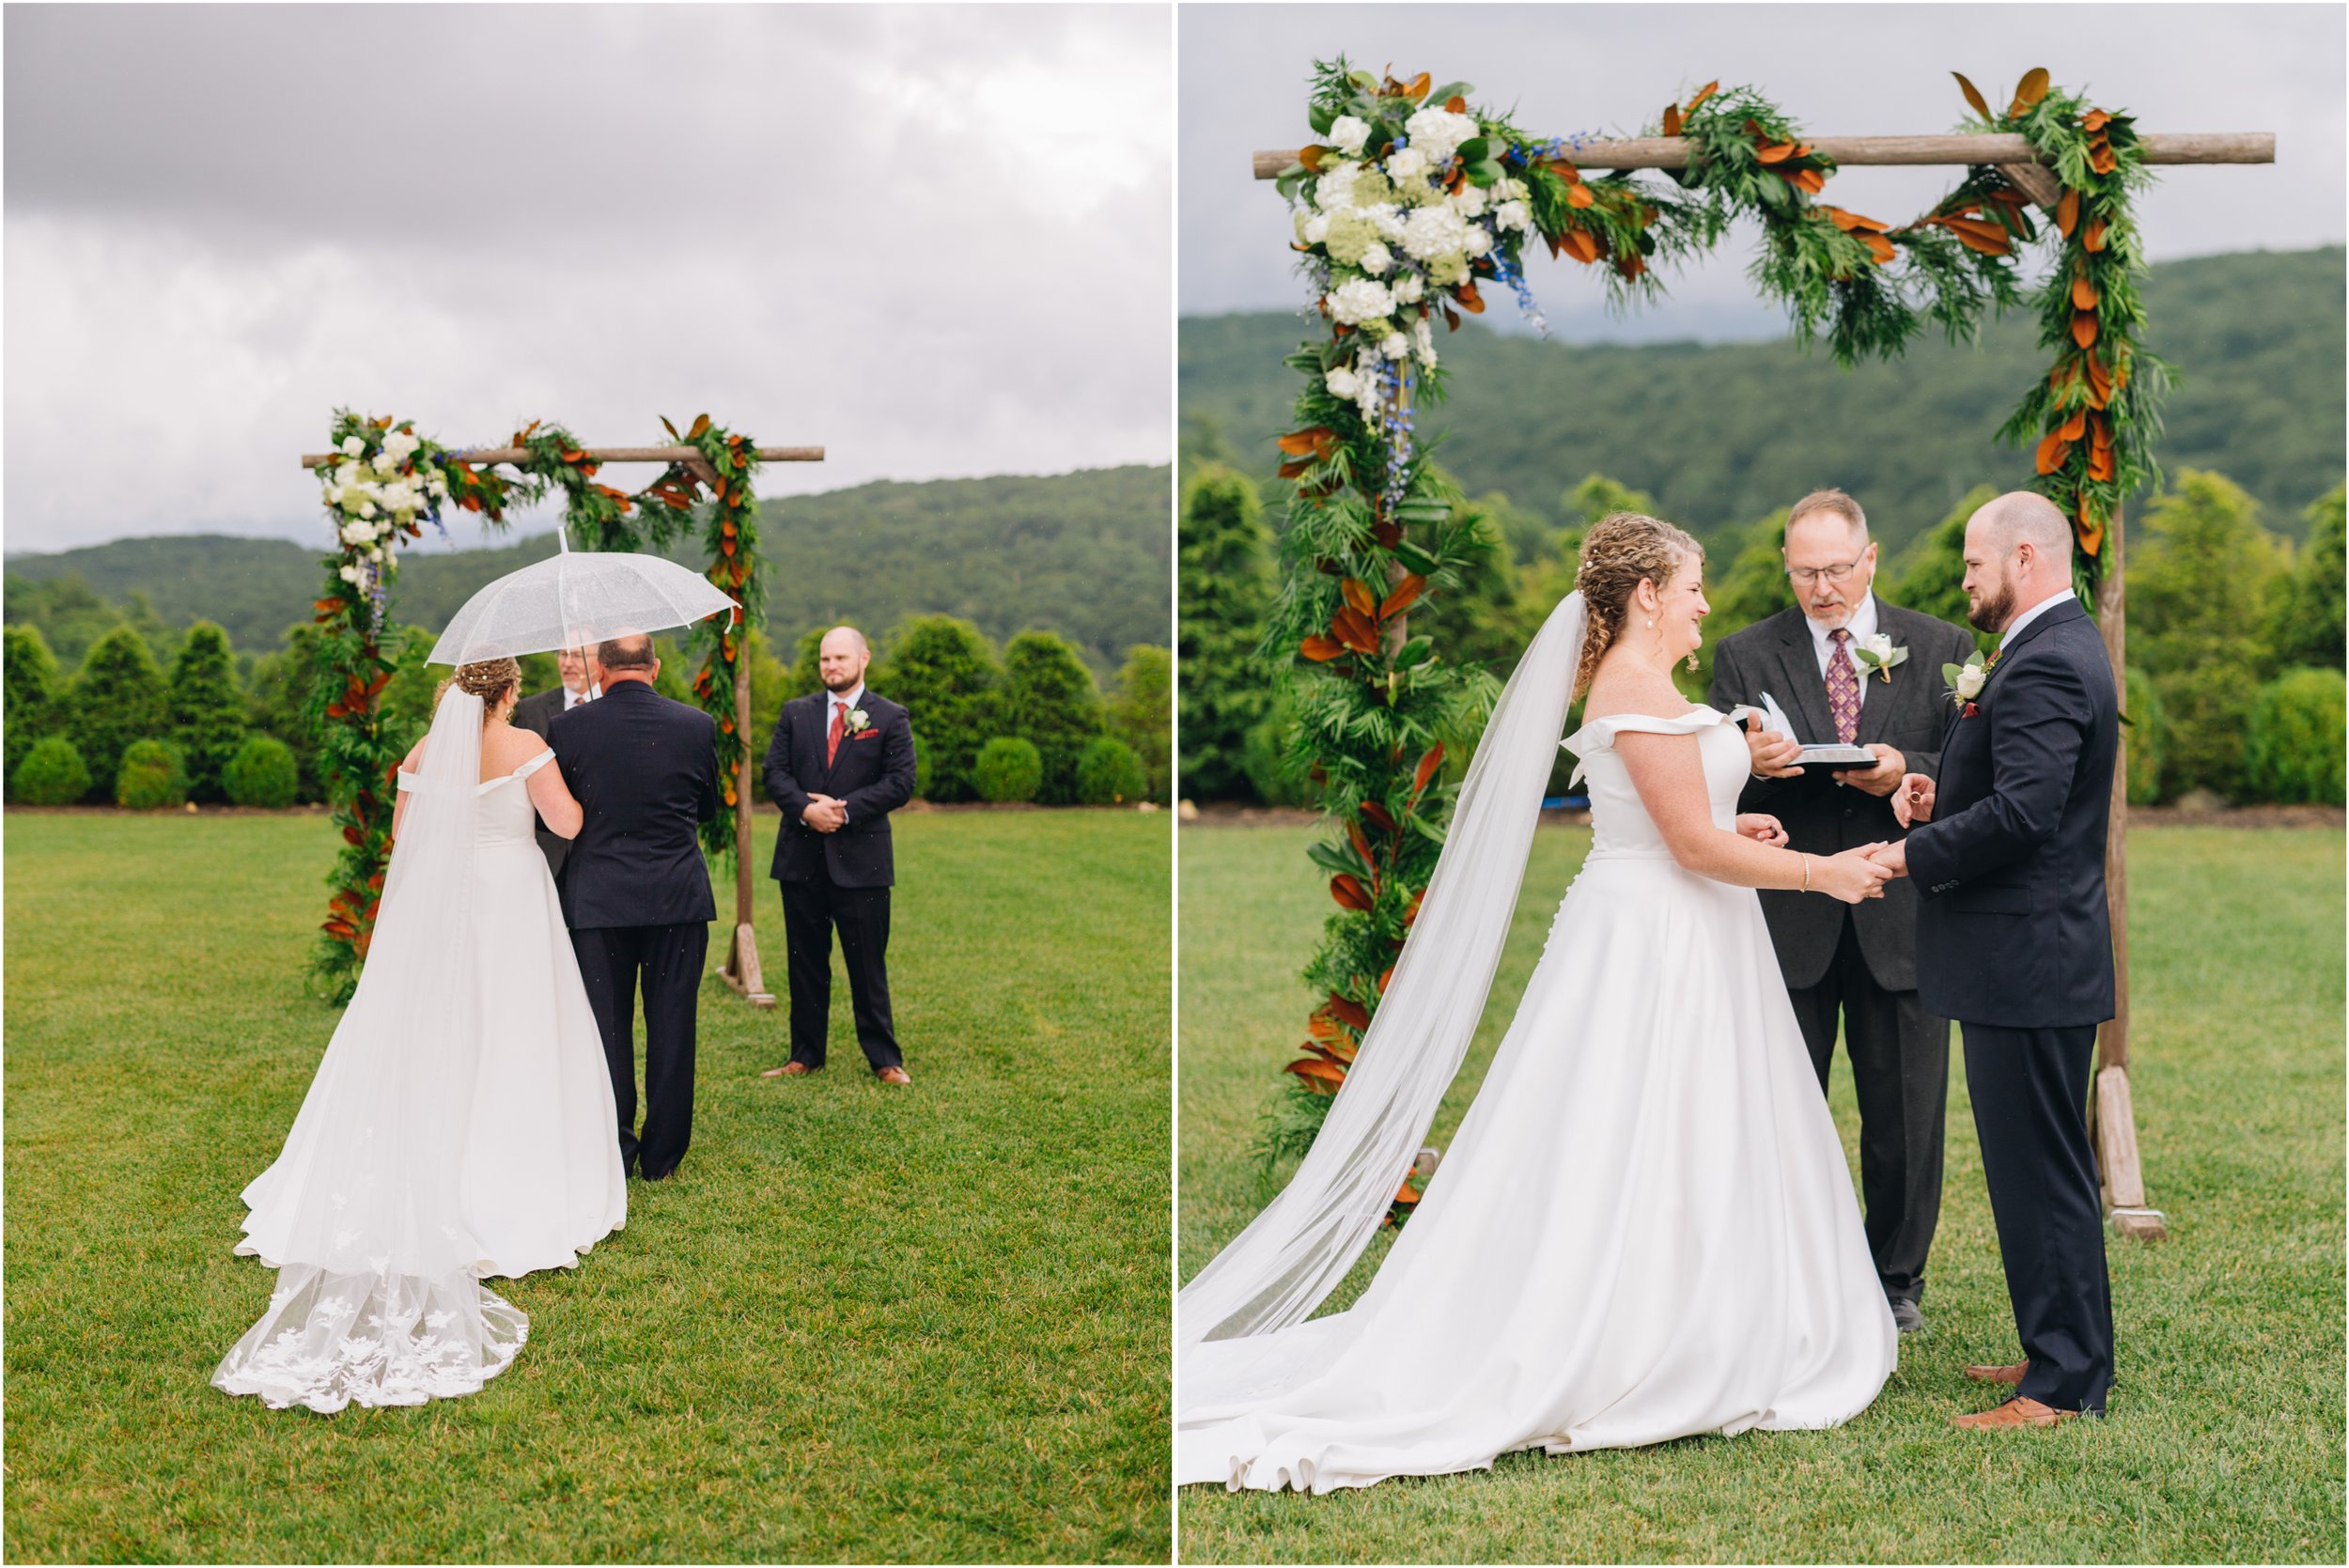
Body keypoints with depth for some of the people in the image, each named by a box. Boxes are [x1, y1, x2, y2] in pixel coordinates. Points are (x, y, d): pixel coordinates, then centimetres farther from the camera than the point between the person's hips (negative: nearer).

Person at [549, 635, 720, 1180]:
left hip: (597, 899, -1)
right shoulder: (696, 726, -3)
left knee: (606, 1027, 8)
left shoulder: (570, 726, -7)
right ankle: (661, 1157, 14)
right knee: (671, 1027, 8)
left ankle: (612, 1155, 14)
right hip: (679, 897, 1)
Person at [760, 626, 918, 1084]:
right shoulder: (795, 714, 11)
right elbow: (775, 772, 4)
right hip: (802, 857, 3)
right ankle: (805, 1056, 18)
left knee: (868, 965, 1)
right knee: (805, 962, 9)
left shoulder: (890, 718, 3)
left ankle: (884, 1060, 9)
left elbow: (900, 783, -5)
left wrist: (844, 808, -14)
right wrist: (805, 809, -14)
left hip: (861, 859, -3)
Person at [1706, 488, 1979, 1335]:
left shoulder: (1941, 649, 6)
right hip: (1787, 917, 0)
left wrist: (1905, 772, -18)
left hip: (1901, 917, 0)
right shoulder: (1744, 655, 4)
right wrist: (1752, 765, -22)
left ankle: (1896, 1278, 26)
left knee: (1904, 1114, 9)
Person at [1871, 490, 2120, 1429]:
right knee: (2042, 1167, 18)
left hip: (2027, 959, -11)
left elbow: (2023, 812, -27)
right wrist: (1944, 802, 5)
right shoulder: (2061, 649, 16)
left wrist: (1915, 853, -15)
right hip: (2035, 953, 11)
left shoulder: (2045, 664, -18)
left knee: (2041, 1172, -4)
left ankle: (2064, 1385, 4)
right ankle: (2062, 1350, 28)